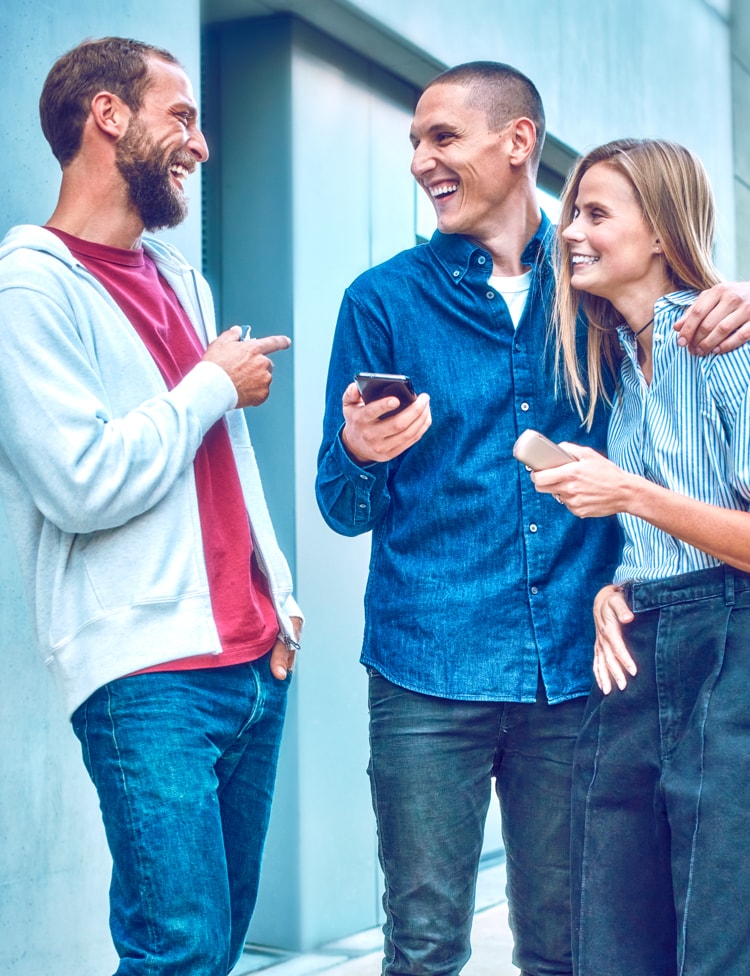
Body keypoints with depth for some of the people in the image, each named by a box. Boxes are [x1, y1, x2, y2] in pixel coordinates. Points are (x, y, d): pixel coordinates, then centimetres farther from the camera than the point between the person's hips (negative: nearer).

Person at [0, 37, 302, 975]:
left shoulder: (182, 278, 18)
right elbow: (83, 484, -18)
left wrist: (278, 598, 15)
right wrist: (215, 384, -6)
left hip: (254, 661, 8)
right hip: (147, 677, -8)